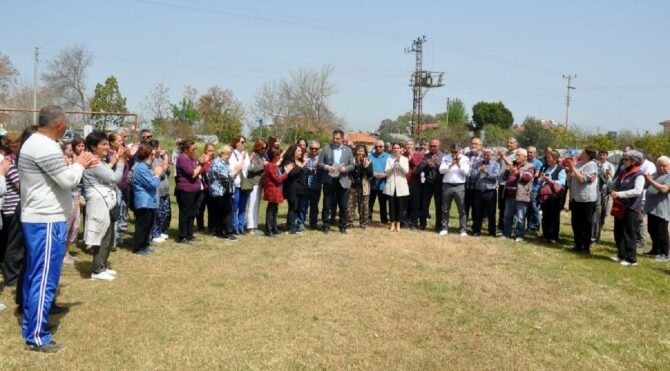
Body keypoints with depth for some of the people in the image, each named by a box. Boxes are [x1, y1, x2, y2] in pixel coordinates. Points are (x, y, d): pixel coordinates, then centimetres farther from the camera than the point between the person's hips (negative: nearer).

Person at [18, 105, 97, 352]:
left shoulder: (33, 143, 14)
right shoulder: (46, 147, -20)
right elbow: (68, 181, -19)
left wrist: (80, 165, 11)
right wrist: (79, 164, -2)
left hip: (34, 218, 11)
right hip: (47, 221, -11)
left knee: (34, 275, 17)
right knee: (45, 280, -5)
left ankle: (29, 326, 27)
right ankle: (37, 338, 1)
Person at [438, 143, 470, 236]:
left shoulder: (465, 159, 3)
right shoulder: (445, 158, 7)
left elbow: (466, 172, -6)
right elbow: (441, 170, -4)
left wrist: (458, 163, -11)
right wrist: (451, 164, -13)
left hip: (459, 186, -1)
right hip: (447, 186, 1)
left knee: (461, 209, 1)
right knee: (445, 209, 7)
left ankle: (462, 229, 7)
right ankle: (444, 228, 17)